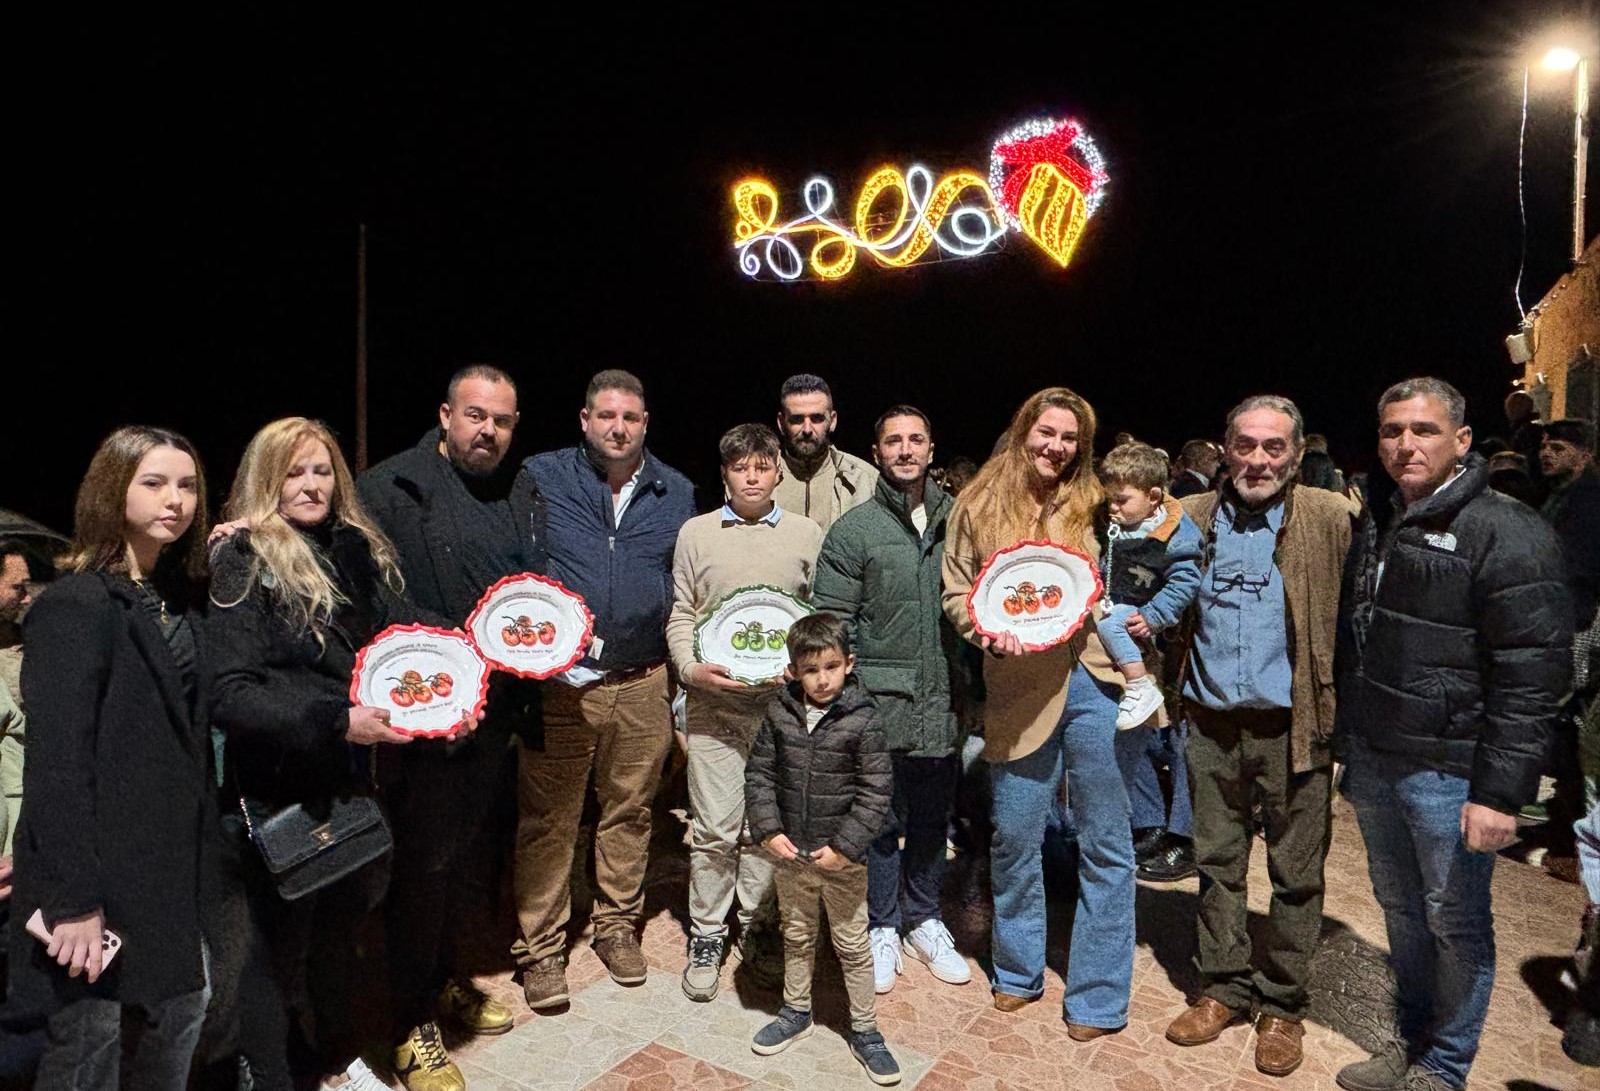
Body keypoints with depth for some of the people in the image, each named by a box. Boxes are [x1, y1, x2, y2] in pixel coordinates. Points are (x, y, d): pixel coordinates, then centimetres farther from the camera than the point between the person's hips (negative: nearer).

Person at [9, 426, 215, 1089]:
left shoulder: (179, 597, 9)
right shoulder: (77, 605, -15)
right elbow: (56, 763, -19)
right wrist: (73, 900, -20)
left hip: (173, 859, 7)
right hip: (103, 870, -7)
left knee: (182, 1009, 17)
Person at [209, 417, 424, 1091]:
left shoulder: (358, 550, 5)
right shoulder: (241, 563, -13)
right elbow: (230, 692, -21)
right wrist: (336, 721, -30)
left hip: (350, 780, 6)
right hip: (276, 790, -6)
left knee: (340, 920, 23)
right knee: (279, 942, 8)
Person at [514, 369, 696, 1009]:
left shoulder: (676, 493, 8)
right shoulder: (542, 477, 1)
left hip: (644, 685, 3)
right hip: (559, 682, -2)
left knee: (630, 810, 14)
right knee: (548, 818, 5)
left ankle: (617, 925, 34)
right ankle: (541, 947, 22)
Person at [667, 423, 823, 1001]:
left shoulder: (807, 535, 6)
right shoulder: (696, 533, 6)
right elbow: (680, 614, 7)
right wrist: (691, 667, -8)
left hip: (785, 700, 1)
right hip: (714, 700, 0)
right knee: (714, 827, 2)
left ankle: (753, 927, 30)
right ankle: (706, 937, 22)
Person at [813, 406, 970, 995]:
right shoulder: (854, 529, -4)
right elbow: (833, 620, -4)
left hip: (942, 702, 3)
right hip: (881, 701, -3)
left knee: (933, 818, 16)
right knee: (882, 820, 7)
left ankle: (924, 920, 36)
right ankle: (882, 930, 27)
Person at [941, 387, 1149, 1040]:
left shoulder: (1095, 506, 7)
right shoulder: (978, 507, 5)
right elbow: (956, 592, 6)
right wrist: (989, 634, -11)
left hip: (1099, 686, 1)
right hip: (1021, 694, 0)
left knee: (1104, 843, 9)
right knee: (1013, 839, 11)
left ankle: (1097, 998, 26)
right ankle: (1018, 972, 36)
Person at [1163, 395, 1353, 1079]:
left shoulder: (1330, 517, -4)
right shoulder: (1193, 517, 4)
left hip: (1293, 725, -2)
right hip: (1211, 722, 3)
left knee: (1296, 872, 11)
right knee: (1217, 862, 14)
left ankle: (1281, 1004, 29)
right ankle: (1224, 988, 31)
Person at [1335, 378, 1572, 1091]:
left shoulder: (1505, 534, -12)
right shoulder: (1379, 535, 10)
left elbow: (1535, 672, -16)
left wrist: (1501, 792, -19)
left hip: (1448, 772, -7)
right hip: (1374, 764, 7)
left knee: (1455, 922, 9)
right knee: (1400, 910, 19)